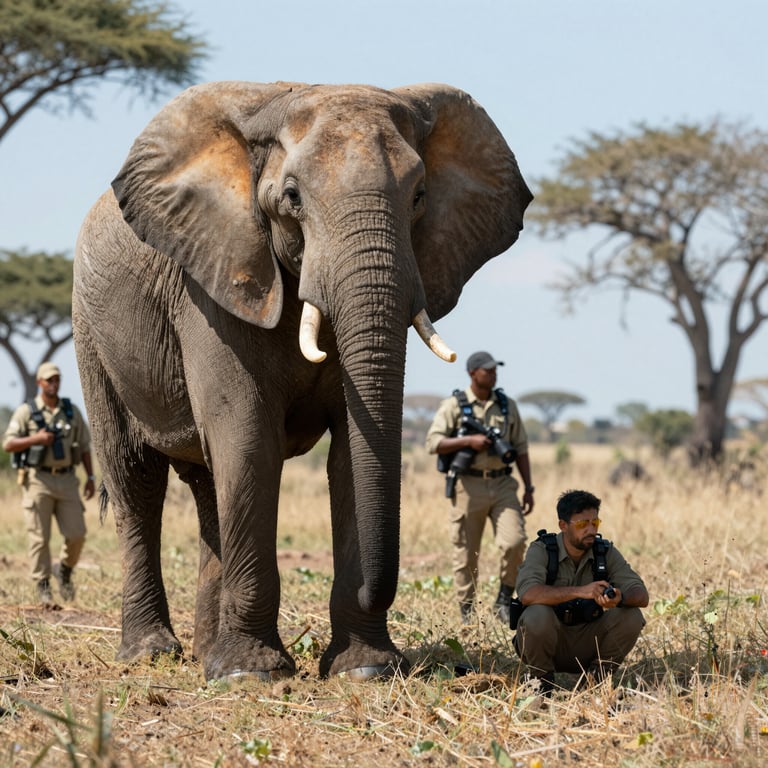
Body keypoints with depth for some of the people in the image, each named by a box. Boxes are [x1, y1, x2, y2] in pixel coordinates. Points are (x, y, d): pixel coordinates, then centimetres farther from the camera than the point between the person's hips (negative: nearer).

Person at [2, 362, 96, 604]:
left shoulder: (72, 411, 9)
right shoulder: (26, 412, -1)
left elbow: (84, 446, 13)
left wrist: (91, 477, 5)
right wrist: (34, 439, -19)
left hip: (66, 481, 3)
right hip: (38, 480, -3)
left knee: (76, 534, -5)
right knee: (39, 537, -3)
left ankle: (64, 570, 20)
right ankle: (43, 584, 7)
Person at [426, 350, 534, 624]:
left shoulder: (507, 405, 11)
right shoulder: (453, 406, -1)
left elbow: (521, 448, 14)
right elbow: (433, 443, -7)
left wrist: (528, 488, 8)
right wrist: (468, 441, -18)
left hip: (502, 485, 3)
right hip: (468, 486, -3)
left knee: (514, 542, -15)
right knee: (466, 554, 1)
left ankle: (504, 601, 1)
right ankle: (467, 613, 12)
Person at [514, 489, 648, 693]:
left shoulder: (606, 552, -3)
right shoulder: (542, 550, -14)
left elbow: (641, 595, -10)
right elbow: (527, 594, -33)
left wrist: (620, 598, -35)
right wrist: (580, 591, -43)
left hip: (587, 643, 3)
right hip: (548, 643, -3)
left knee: (631, 617, -19)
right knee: (538, 614, -35)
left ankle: (597, 675, 3)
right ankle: (543, 678, -8)